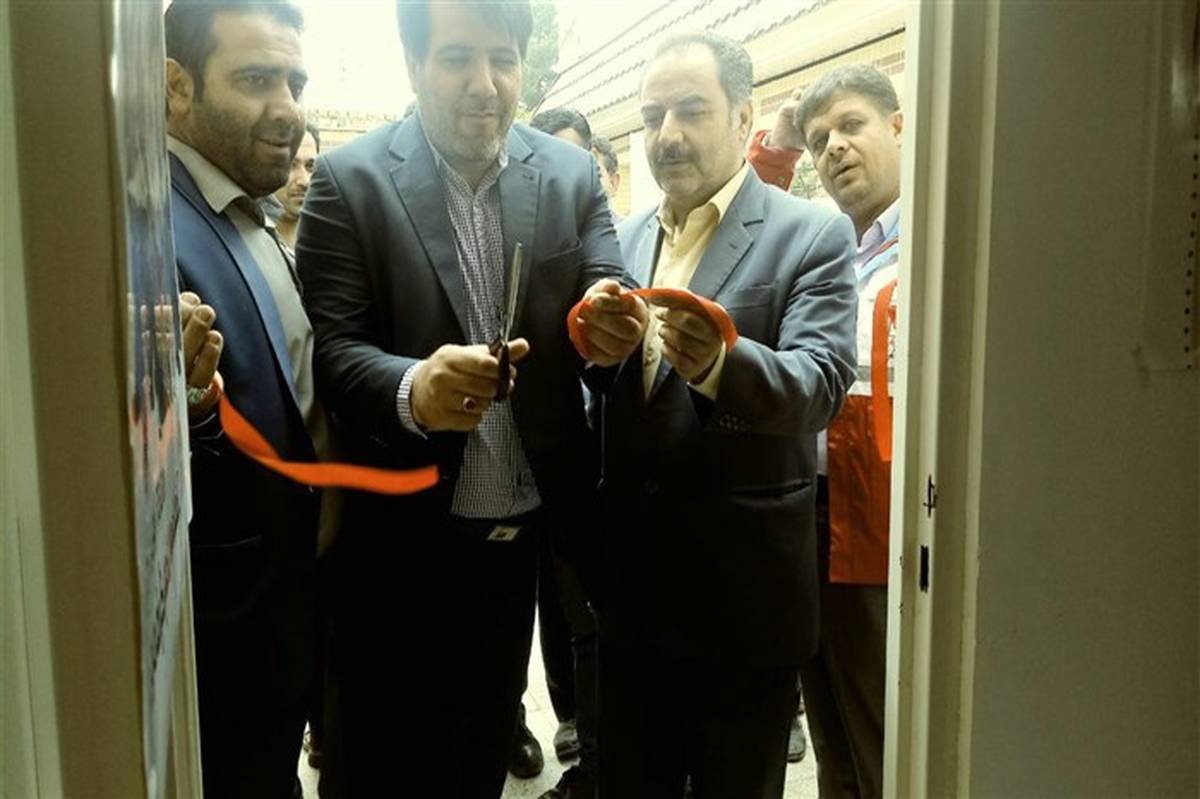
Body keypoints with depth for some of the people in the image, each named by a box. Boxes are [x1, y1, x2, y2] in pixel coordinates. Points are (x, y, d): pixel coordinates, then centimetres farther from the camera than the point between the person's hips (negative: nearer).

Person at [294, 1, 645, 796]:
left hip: (527, 530, 3)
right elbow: (331, 345, -15)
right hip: (403, 536, -3)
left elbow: (605, 302, -5)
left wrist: (611, 330, -30)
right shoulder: (350, 178, -9)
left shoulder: (573, 174, 0)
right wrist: (412, 389, -37)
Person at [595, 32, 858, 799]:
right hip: (630, 589, 5)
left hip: (746, 594, -4)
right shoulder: (624, 240, 10)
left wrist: (719, 363, -38)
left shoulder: (812, 235, -6)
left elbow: (820, 383, -22)